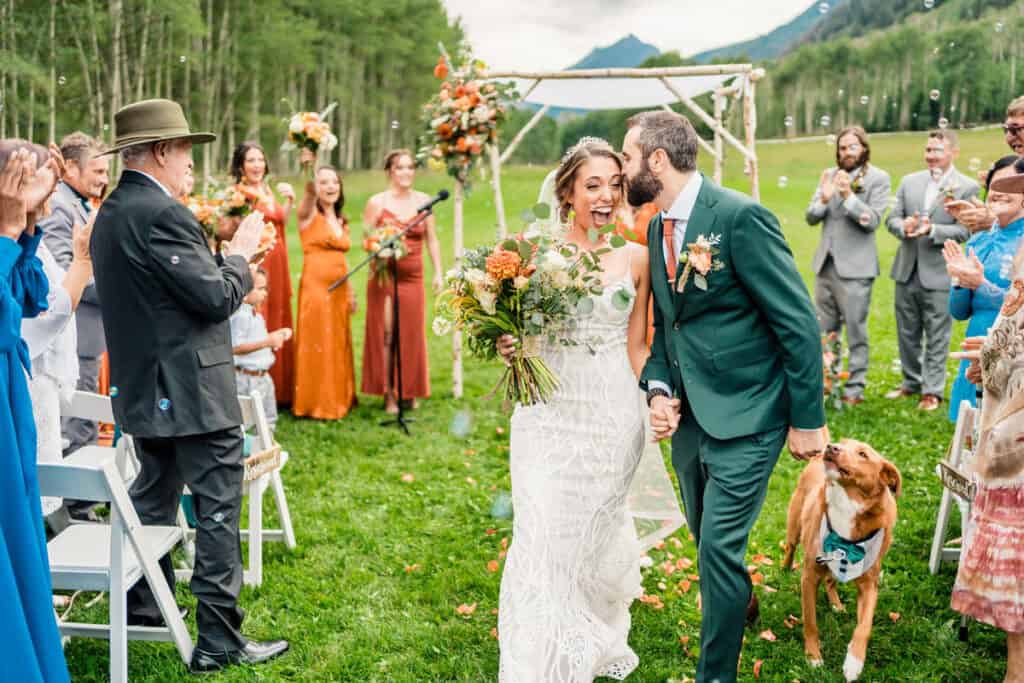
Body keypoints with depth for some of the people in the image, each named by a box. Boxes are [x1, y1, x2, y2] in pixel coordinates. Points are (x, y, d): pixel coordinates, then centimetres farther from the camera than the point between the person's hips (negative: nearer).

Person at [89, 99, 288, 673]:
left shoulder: (110, 213, 11)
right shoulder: (163, 214, -20)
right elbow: (217, 297, -20)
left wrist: (230, 263, 12)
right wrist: (241, 254, -2)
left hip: (143, 388, 10)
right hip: (193, 391, -10)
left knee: (154, 500, 22)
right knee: (218, 512, -2)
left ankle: (143, 611, 35)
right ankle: (220, 641, 3)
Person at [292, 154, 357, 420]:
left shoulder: (341, 221, 16)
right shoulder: (309, 215, -5)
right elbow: (309, 192, -28)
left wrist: (350, 292, 16)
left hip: (339, 289, 7)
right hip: (315, 286, -7)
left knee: (338, 344, 12)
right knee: (317, 345, -4)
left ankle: (338, 399, 22)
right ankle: (315, 402, 4)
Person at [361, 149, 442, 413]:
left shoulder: (423, 201, 7)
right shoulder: (377, 202, -1)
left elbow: (431, 240, 10)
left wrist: (438, 272, 5)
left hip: (413, 277, 3)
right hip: (384, 276, -3)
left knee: (412, 334, 7)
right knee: (385, 334, -2)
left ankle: (410, 391, 21)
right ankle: (389, 394, 5)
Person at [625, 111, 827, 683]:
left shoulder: (741, 218, -17)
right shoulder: (658, 229, 7)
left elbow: (799, 324, -16)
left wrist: (808, 419, -14)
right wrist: (658, 388, -1)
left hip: (745, 416, -7)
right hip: (687, 414, 8)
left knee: (719, 544, -6)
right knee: (707, 538, 21)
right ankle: (740, 600, 51)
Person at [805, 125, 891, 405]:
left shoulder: (878, 178, -3)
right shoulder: (829, 175, 9)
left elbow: (873, 220, -11)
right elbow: (810, 217, 6)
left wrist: (848, 196, -22)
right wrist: (823, 199, -14)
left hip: (855, 266, -5)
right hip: (826, 263, 5)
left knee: (855, 329, -2)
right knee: (824, 330, 12)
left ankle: (855, 387, 5)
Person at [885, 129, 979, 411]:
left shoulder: (967, 187, -6)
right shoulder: (909, 182, 8)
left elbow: (964, 231, -10)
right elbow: (892, 218, 7)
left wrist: (931, 230, -24)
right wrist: (903, 227, -15)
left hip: (939, 273, -5)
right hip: (907, 270, 5)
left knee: (936, 336, 2)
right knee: (907, 333, 15)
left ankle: (933, 390, 11)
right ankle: (911, 382, 30)